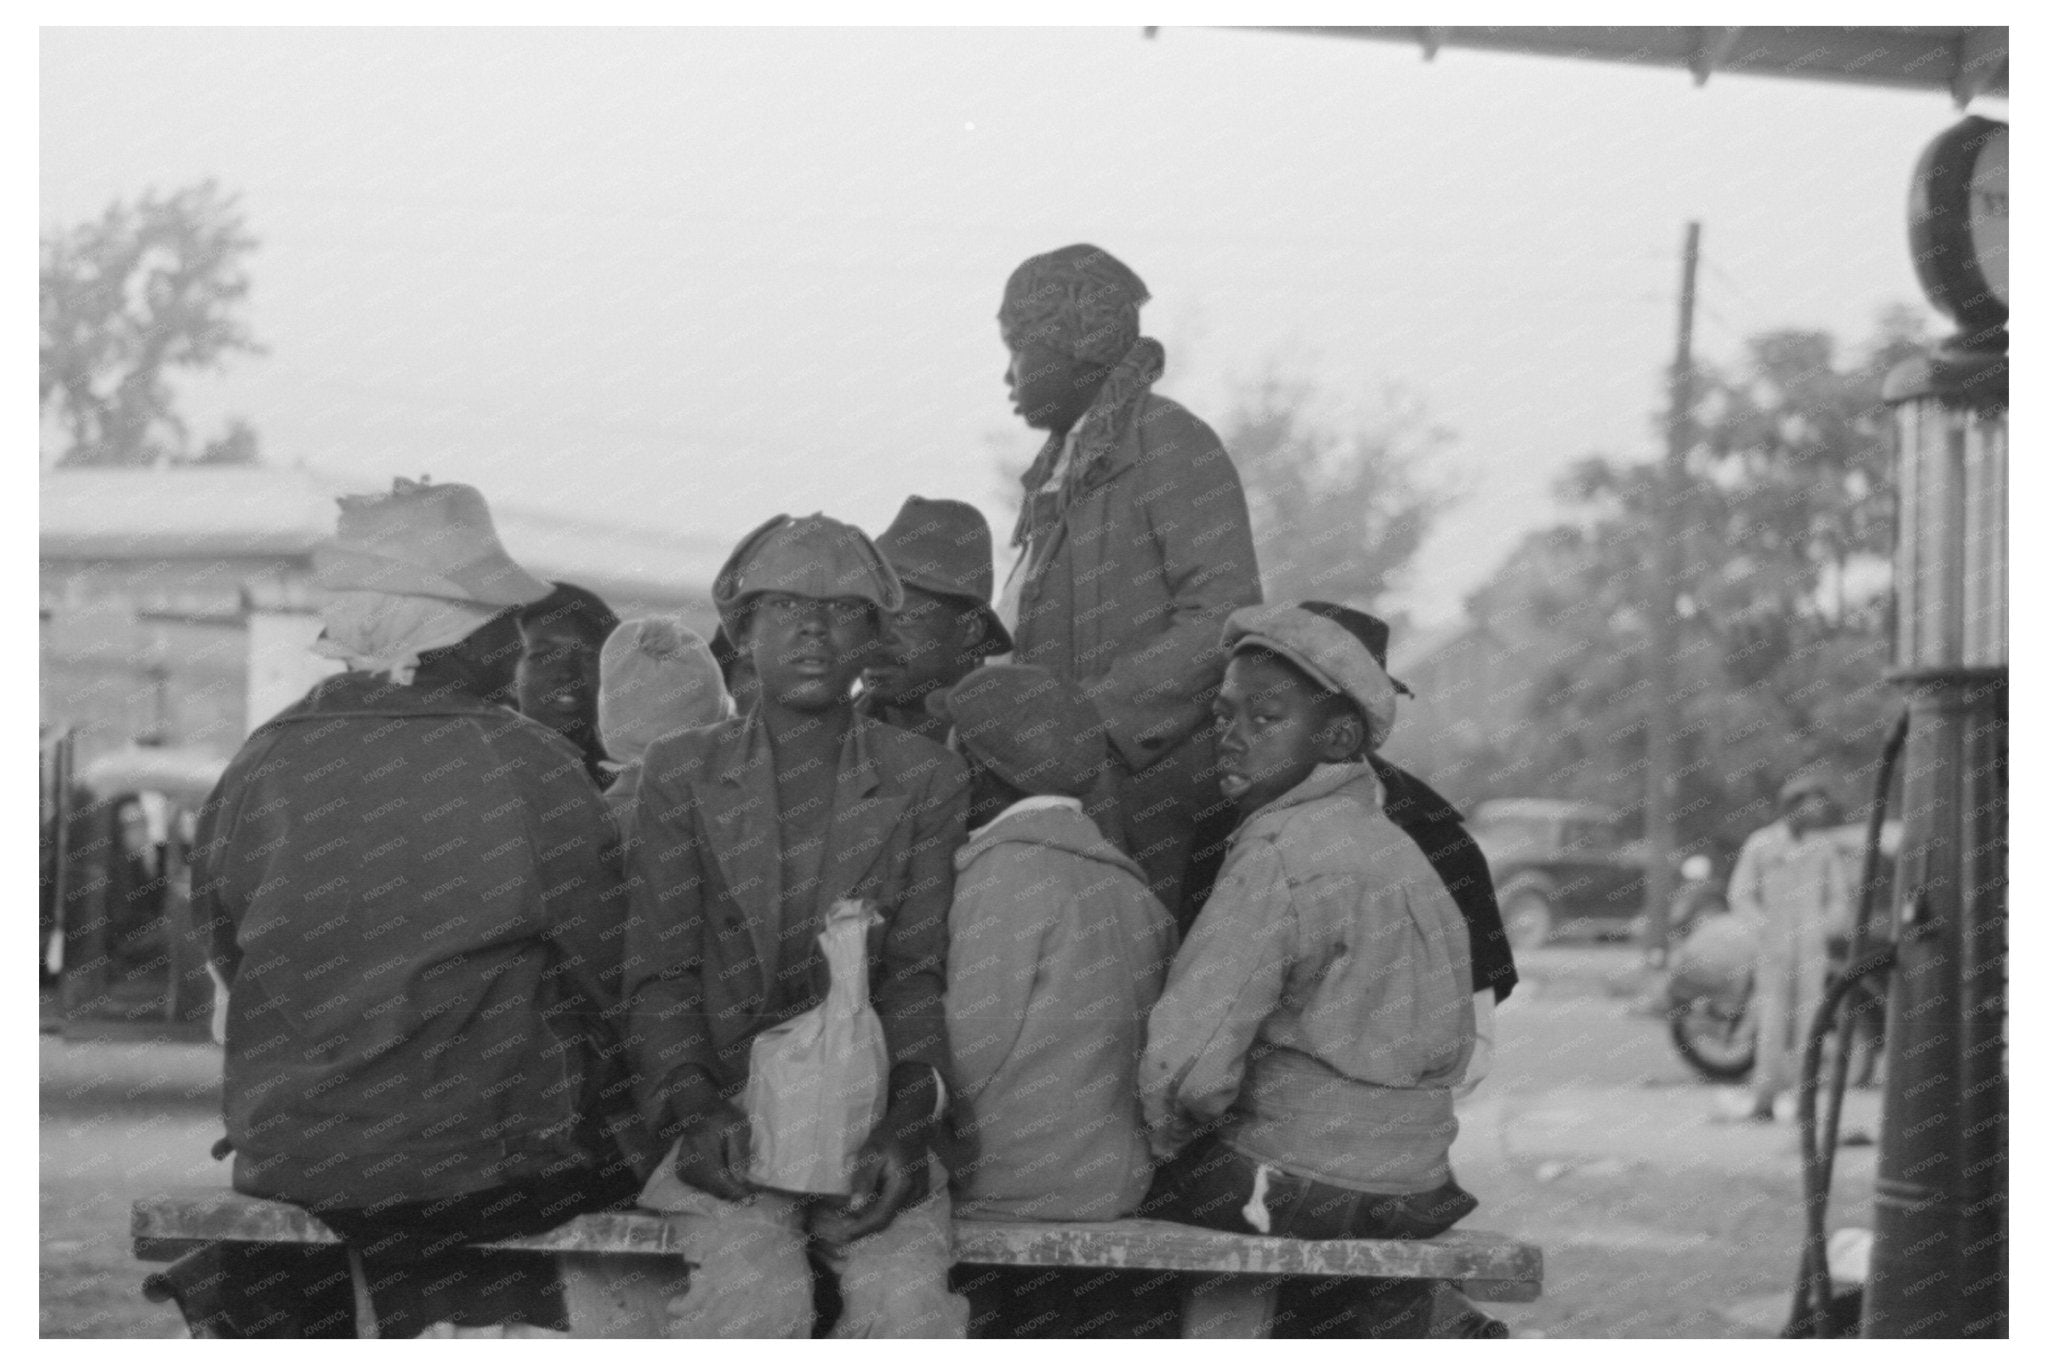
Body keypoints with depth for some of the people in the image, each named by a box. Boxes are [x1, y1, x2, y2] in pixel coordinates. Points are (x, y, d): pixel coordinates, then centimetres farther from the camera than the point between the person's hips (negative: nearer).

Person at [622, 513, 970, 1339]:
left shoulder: (925, 782, 9)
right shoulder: (679, 775, 9)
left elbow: (917, 977, 2)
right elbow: (659, 975, 4)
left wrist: (903, 1130, -13)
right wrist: (695, 1111, -14)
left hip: (871, 1123, 1)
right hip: (729, 1119, 0)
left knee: (907, 1307, -27)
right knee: (755, 1300, -29)